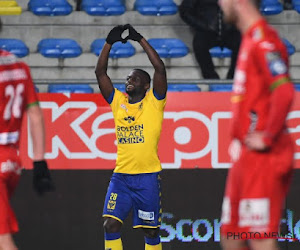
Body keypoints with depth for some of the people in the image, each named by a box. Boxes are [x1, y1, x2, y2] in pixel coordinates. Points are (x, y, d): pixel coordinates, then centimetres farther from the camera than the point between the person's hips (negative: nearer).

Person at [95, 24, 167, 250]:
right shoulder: (118, 102, 10)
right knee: (111, 224, -8)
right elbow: (100, 72, 8)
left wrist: (140, 39, -9)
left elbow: (160, 68, -11)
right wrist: (110, 42, -1)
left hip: (148, 177, -3)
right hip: (121, 175, 3)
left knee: (151, 230, 3)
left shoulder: (154, 102, 0)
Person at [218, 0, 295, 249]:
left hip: (263, 157, -10)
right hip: (245, 157, 10)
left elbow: (285, 93, -26)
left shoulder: (263, 40, -14)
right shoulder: (250, 39, 17)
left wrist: (267, 137, -20)